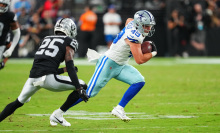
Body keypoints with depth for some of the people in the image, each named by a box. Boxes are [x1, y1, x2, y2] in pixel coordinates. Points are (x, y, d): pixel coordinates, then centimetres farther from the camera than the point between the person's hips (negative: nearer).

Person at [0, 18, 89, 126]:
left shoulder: (46, 39, 27)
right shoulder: (69, 42, 9)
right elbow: (70, 67, -4)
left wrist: (65, 69, 31)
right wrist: (79, 89, -8)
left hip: (33, 78, 6)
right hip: (47, 79, -6)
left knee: (18, 102, 30)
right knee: (82, 86, 6)